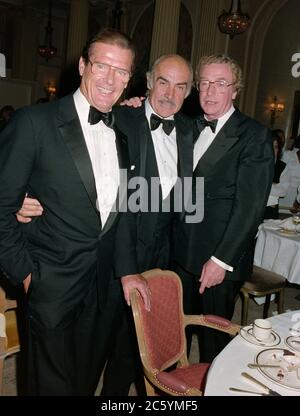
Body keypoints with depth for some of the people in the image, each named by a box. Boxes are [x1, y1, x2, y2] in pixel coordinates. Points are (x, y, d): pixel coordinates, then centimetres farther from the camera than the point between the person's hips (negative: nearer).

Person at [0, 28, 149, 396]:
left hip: (107, 284, 5)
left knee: (88, 380, 23)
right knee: (53, 383, 14)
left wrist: (128, 269, 7)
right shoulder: (35, 122, -12)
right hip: (53, 282, -5)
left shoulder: (124, 133, 6)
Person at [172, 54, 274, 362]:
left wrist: (222, 260, -15)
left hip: (220, 259, -5)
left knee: (214, 335, 11)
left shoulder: (254, 136, -8)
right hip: (181, 254, 5)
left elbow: (249, 206, -13)